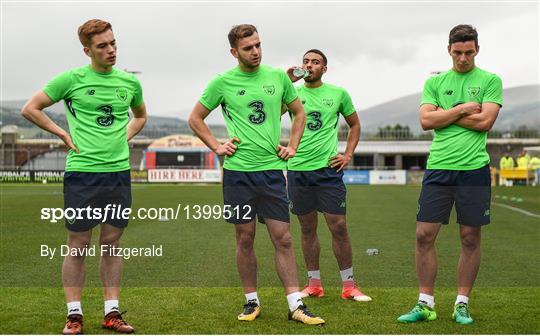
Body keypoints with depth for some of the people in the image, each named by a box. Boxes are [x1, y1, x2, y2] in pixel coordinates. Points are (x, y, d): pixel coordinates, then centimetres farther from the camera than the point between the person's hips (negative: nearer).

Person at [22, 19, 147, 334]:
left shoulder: (130, 82, 8)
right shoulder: (72, 79, -4)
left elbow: (140, 115, 28)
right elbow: (30, 109, 1)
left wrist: (124, 138, 12)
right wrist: (64, 134, -2)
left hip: (119, 171, 4)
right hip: (82, 172, -3)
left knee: (111, 243, 9)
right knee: (79, 245, 2)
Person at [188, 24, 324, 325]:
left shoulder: (278, 77, 6)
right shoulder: (223, 82, 0)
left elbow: (299, 113, 19)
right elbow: (195, 119, 10)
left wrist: (292, 147, 8)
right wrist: (216, 147, 0)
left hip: (272, 169, 1)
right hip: (238, 170, -1)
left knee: (283, 238, 0)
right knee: (245, 238, 6)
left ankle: (296, 305, 3)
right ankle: (252, 301, 19)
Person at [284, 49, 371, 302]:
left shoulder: (338, 94, 6)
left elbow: (355, 124, 18)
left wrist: (348, 155, 7)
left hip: (328, 168, -1)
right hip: (298, 168, 1)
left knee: (339, 226, -3)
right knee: (307, 228, 8)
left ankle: (349, 285, 7)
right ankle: (314, 283, 18)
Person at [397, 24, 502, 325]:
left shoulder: (490, 80, 4)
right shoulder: (435, 82, 11)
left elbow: (485, 121, -9)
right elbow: (426, 120, -1)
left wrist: (445, 114, -4)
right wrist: (463, 108, -6)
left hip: (474, 168, -2)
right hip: (438, 168, 2)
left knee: (471, 238, 4)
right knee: (425, 235, -1)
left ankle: (462, 304, 16)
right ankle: (426, 304, 9)